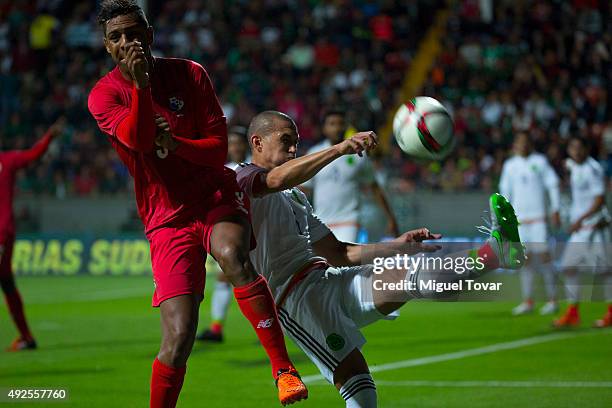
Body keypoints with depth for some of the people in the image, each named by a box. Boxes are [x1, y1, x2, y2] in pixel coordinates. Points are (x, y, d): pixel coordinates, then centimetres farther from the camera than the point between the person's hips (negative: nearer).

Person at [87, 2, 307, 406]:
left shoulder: (190, 74, 3)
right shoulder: (104, 95, -1)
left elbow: (219, 146, 0)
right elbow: (137, 138, -20)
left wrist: (176, 144, -18)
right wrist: (140, 85, -33)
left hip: (216, 195, 0)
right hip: (167, 217, 0)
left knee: (232, 255, -35)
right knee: (179, 335, -12)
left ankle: (283, 368, -30)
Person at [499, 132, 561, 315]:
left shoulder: (540, 161, 2)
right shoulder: (510, 165, 11)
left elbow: (553, 185, 2)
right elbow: (505, 191, 16)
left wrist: (555, 211, -5)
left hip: (539, 216, -3)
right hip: (519, 218, 3)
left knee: (543, 255, -10)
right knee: (525, 258, 2)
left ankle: (552, 299, -4)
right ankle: (527, 301, 7)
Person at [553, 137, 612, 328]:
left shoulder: (592, 169, -15)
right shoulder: (573, 166, 10)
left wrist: (581, 219, -26)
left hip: (594, 224, -9)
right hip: (579, 227, 9)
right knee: (569, 267, 3)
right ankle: (572, 314, 8)